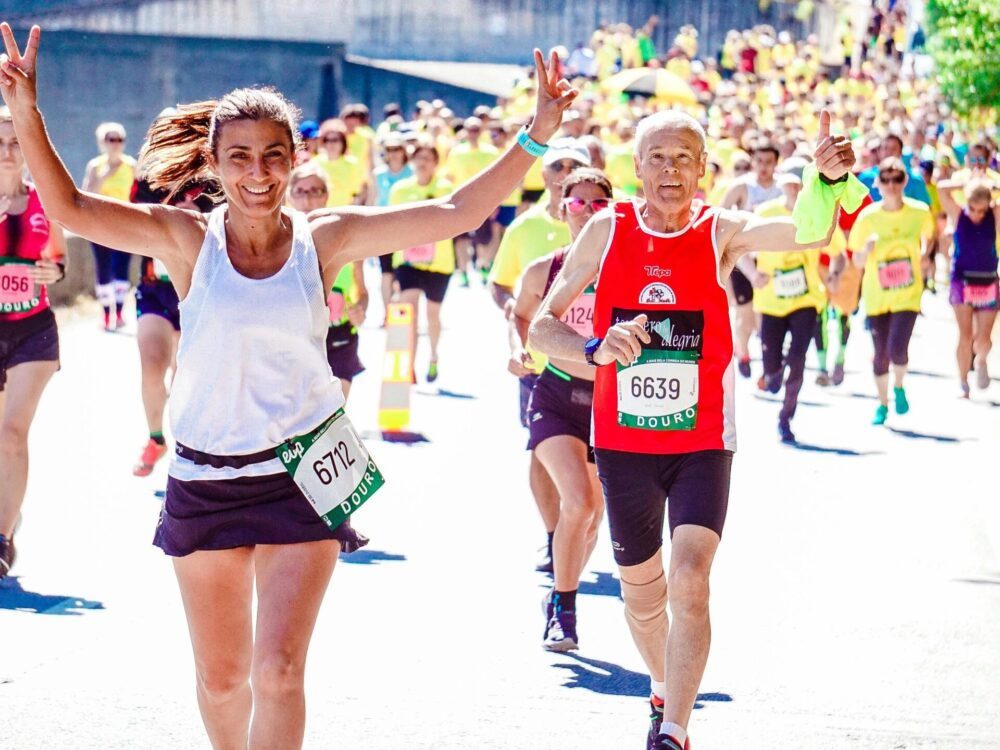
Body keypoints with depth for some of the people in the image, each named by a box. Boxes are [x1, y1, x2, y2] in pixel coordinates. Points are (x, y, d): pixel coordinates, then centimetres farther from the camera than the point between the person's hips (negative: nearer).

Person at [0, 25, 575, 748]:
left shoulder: (325, 238, -4)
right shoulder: (188, 239, -5)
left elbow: (455, 213, -5)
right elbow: (72, 209, -12)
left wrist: (535, 137, -12)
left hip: (300, 477, -1)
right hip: (204, 478, 1)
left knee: (278, 671, -11)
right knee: (221, 678, 13)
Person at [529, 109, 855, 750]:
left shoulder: (721, 233, -7)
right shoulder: (606, 232, -2)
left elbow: (808, 232, -25)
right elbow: (542, 326, 0)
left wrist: (828, 178, -45)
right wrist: (595, 349, -20)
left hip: (702, 442, -2)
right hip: (622, 443, 2)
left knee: (690, 580, -20)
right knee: (642, 593, 16)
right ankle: (664, 694, 43)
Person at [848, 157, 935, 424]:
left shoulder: (920, 212, -7)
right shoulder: (868, 216, -9)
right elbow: (857, 262, -3)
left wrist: (924, 255, -2)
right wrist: (867, 249, -25)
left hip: (908, 293, -1)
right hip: (877, 295, 1)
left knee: (897, 349, -17)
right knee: (880, 353, 8)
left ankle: (899, 387, 16)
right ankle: (883, 403, 31)